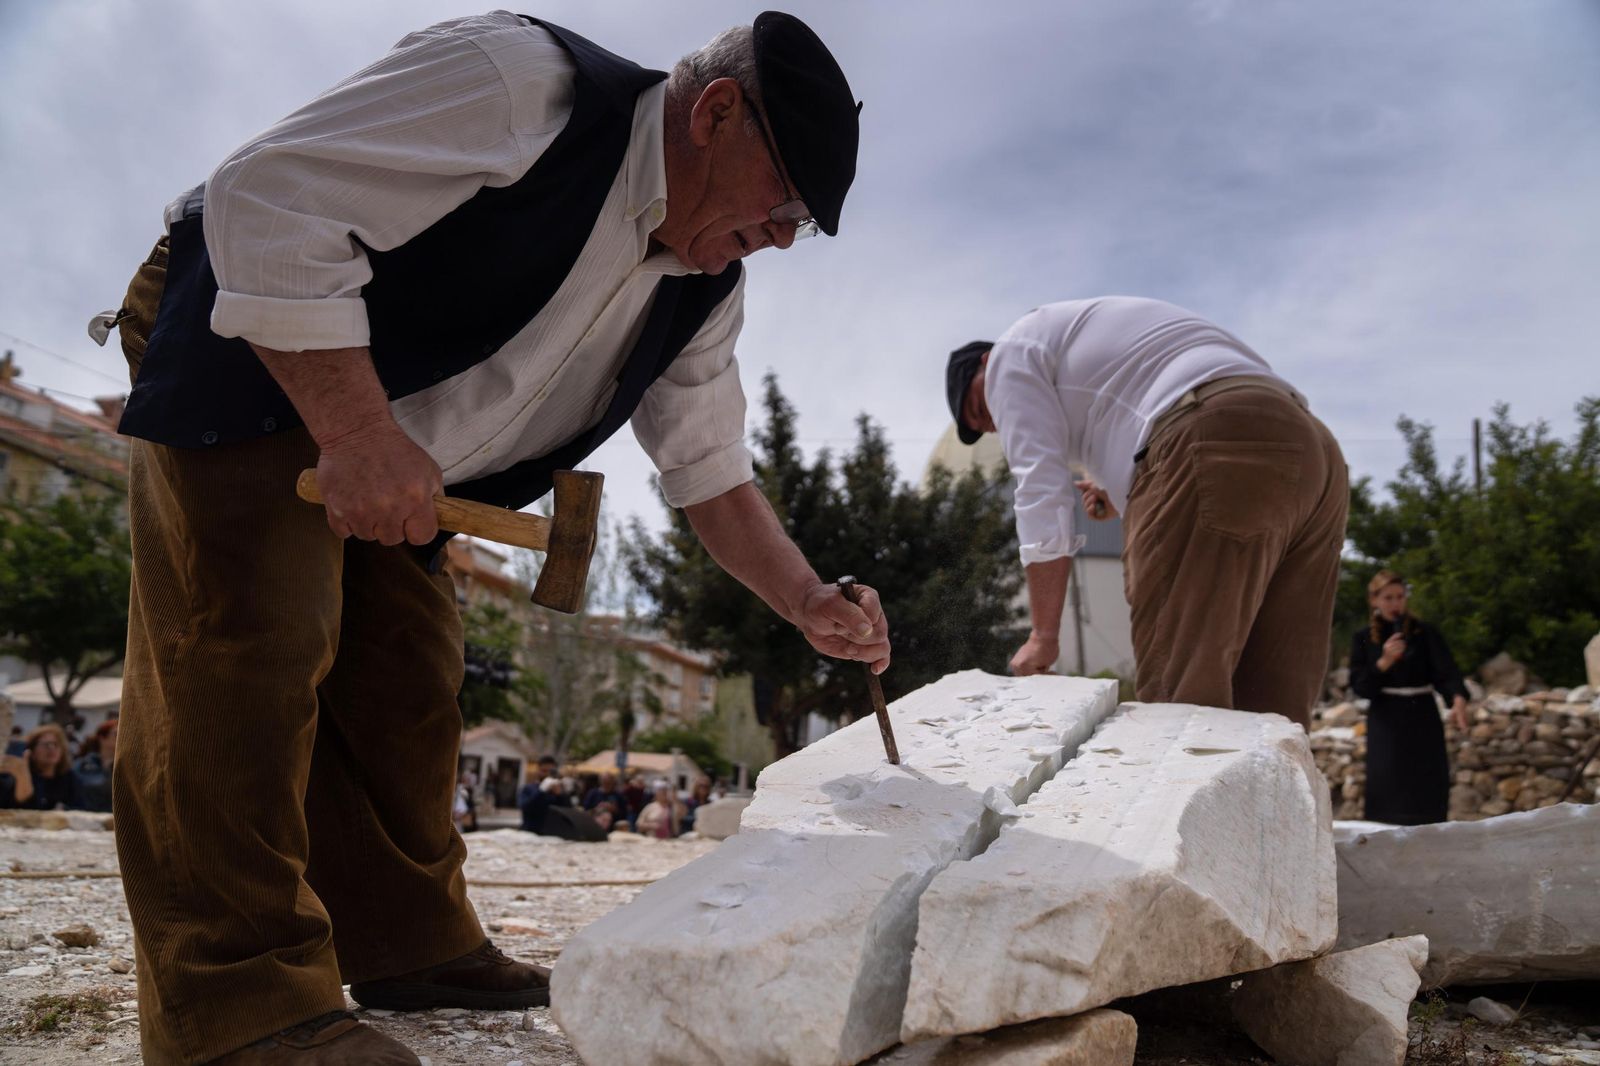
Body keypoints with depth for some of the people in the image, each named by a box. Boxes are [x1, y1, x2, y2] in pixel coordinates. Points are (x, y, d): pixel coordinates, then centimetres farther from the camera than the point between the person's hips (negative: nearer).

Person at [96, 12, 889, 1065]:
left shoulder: (704, 290, -1)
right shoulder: (519, 78, -26)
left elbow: (711, 467, 5)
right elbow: (265, 197, -30)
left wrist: (808, 602, -9)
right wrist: (359, 433, -35)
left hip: (393, 462, 8)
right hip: (244, 360, -8)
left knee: (409, 685, 5)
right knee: (252, 653, -17)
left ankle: (410, 948, 16)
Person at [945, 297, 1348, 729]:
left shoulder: (1013, 353, 14)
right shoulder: (1093, 332, 39)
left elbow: (1040, 490, 3)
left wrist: (1043, 635, 4)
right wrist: (1124, 495, 28)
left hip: (1219, 450, -9)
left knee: (1178, 701, -10)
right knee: (1268, 708, 5)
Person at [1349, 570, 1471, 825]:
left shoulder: (1426, 633, -1)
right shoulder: (1363, 638, 3)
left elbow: (1446, 671, -15)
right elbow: (1359, 687, -3)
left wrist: (1458, 699, -35)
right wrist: (1384, 661, -19)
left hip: (1423, 721, -1)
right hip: (1385, 725, 1)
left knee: (1428, 794, -3)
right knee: (1387, 799, -3)